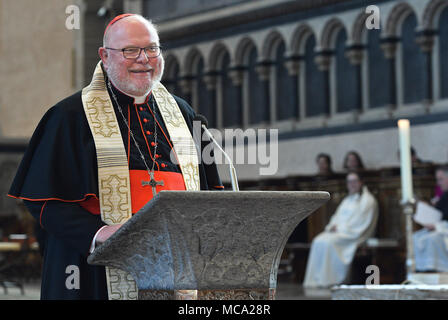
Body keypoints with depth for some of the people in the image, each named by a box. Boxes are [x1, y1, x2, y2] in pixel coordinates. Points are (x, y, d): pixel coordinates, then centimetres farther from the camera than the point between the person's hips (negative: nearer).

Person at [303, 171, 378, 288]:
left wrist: (340, 228, -14)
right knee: (318, 241, -22)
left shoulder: (368, 200, 0)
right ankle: (315, 279, -29)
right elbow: (337, 216, 22)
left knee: (329, 242, -33)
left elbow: (359, 221, -10)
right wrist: (332, 226, -2)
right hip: (338, 231, 7)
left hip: (353, 233, -7)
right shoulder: (347, 200, 26)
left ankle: (329, 280, -31)